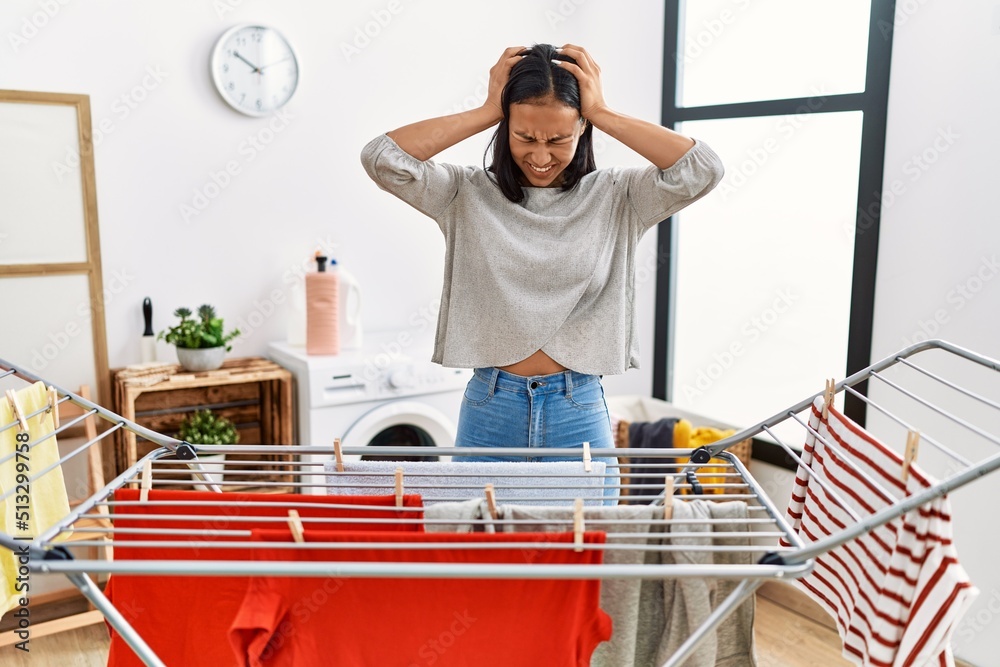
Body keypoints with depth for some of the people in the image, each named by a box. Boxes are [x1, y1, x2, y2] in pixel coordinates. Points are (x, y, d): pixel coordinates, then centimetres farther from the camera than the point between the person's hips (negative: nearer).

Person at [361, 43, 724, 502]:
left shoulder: (614, 197, 0)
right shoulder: (469, 195, 0)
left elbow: (703, 171, -14)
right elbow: (381, 158, -12)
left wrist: (603, 114, -10)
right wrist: (486, 112, -9)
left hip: (578, 413, 0)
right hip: (489, 411, 0)